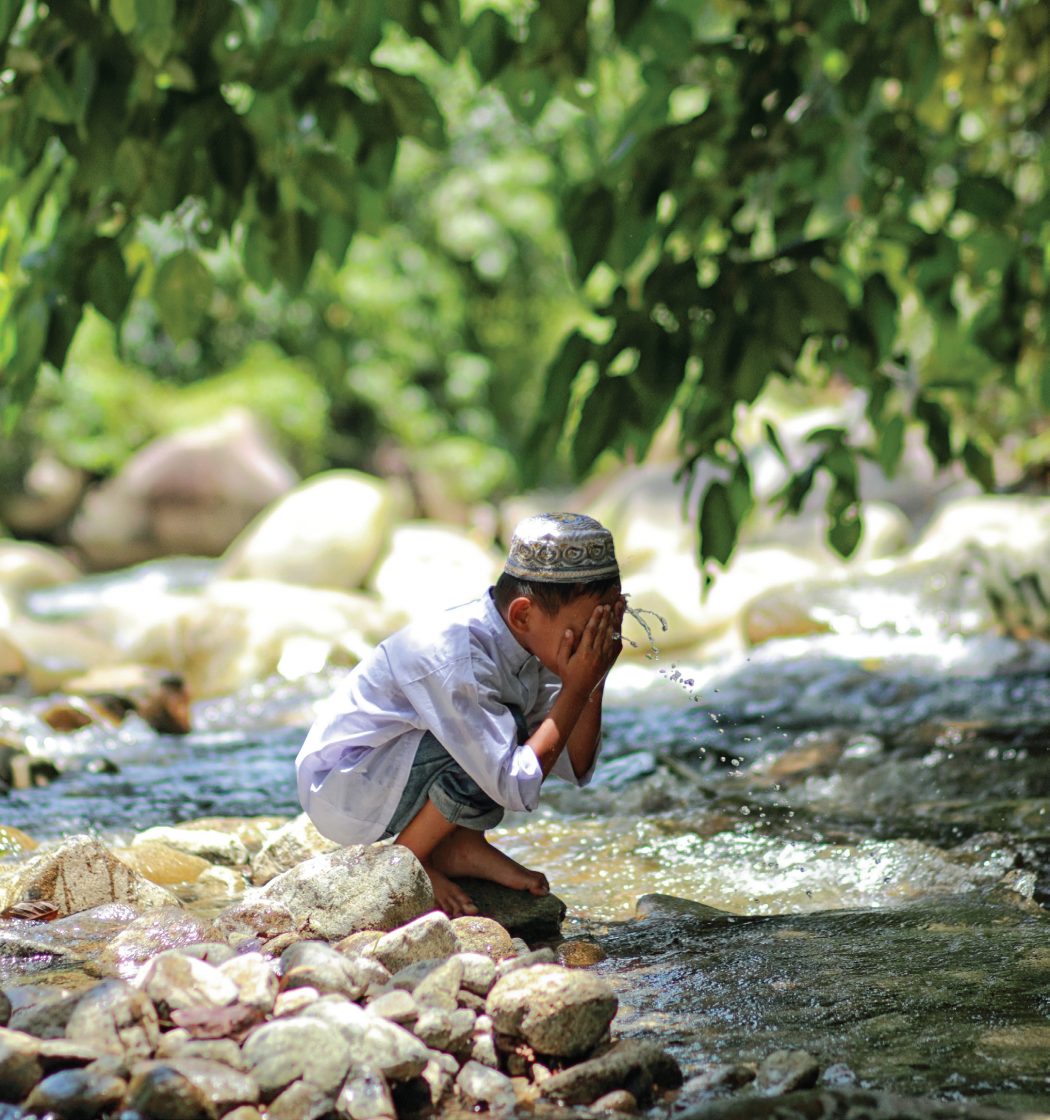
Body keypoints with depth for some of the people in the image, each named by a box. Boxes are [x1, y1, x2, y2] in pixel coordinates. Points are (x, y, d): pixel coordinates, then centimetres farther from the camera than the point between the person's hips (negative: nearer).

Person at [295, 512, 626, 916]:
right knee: (499, 741, -26)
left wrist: (594, 684, -15)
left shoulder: (522, 642, -4)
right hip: (339, 792, -9)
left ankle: (458, 848, 1)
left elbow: (575, 769, 0)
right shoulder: (457, 658, -30)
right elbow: (516, 790, -31)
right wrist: (576, 689, -27)